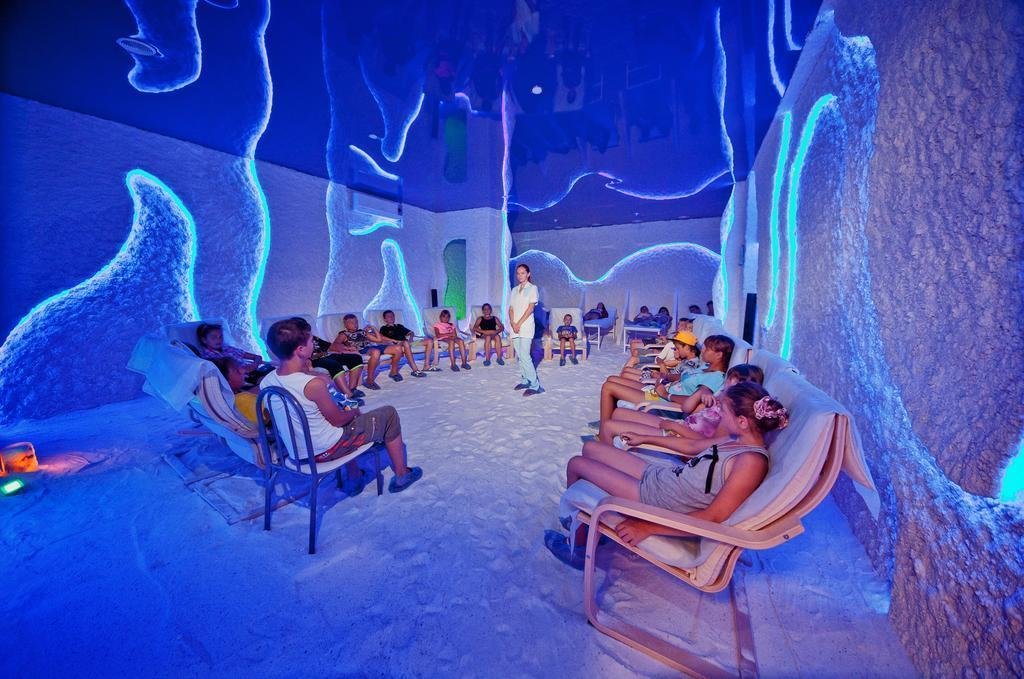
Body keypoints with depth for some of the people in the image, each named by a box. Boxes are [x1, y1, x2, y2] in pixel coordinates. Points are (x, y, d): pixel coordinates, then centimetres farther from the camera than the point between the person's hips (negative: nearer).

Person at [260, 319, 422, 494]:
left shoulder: (265, 382, -6)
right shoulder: (314, 384, -30)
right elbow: (337, 420, -16)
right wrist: (354, 412, 5)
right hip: (325, 451, -8)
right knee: (389, 414, 4)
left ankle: (354, 479, 38)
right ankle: (401, 475, 18)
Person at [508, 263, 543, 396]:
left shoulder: (532, 288, 0)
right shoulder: (514, 290, 16)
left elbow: (530, 308, -9)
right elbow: (511, 308, 10)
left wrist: (519, 323, -14)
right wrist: (512, 323, -7)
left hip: (526, 326, -6)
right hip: (515, 326, 6)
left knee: (524, 356, -13)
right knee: (520, 356, 8)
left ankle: (535, 385, -9)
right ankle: (524, 380, 19)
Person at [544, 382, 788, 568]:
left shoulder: (752, 461, -26)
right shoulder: (738, 438, 0)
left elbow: (713, 517, -27)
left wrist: (648, 528, -25)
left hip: (655, 498, -9)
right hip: (658, 474, 9)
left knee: (576, 464, -1)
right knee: (590, 447, 14)